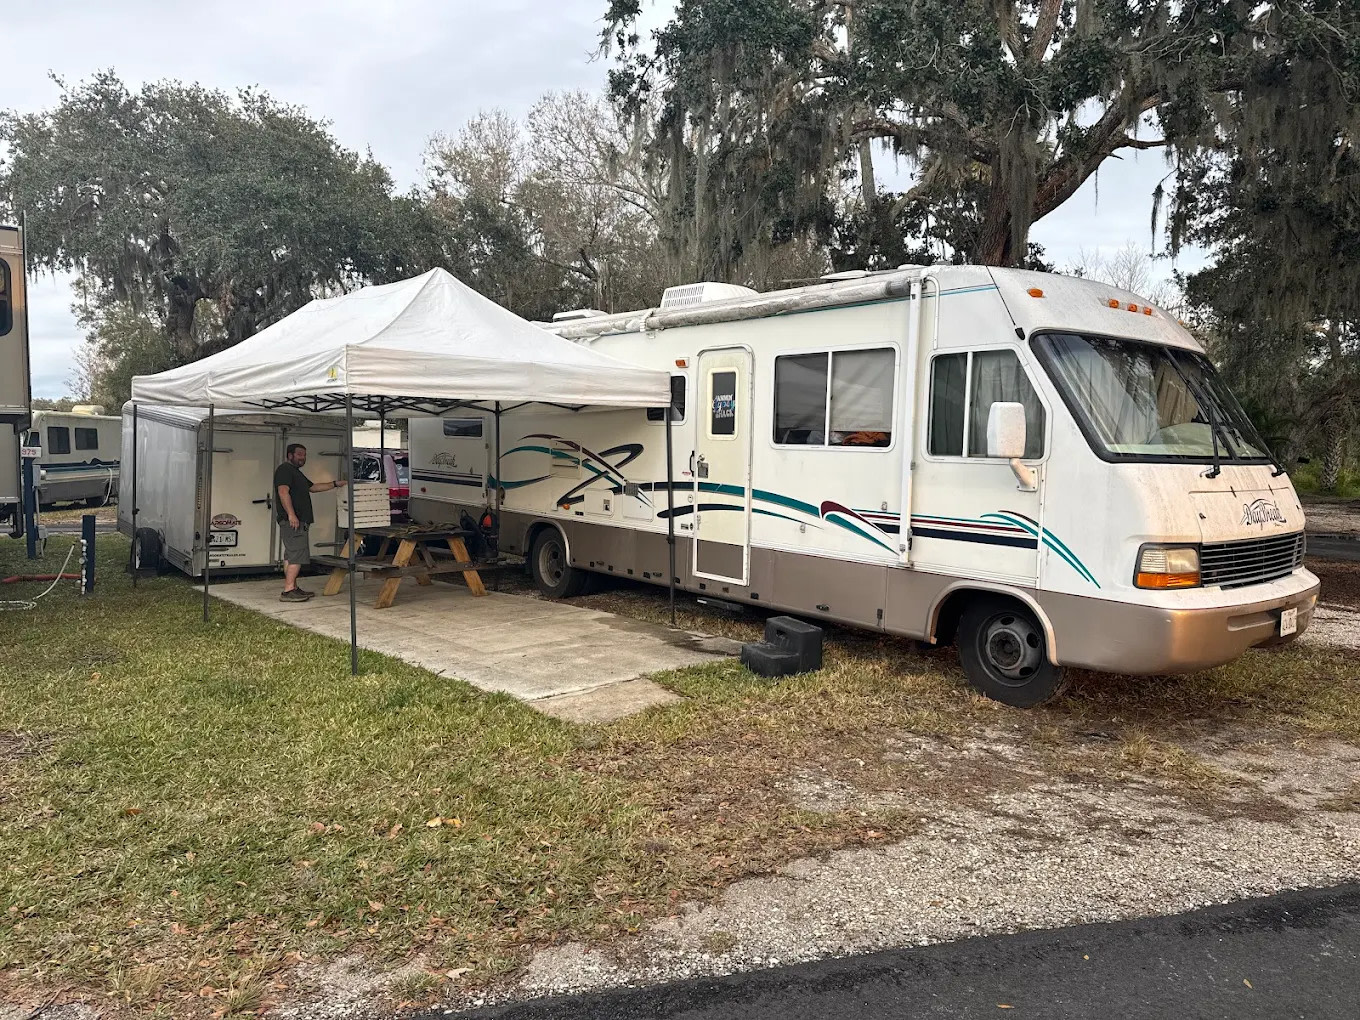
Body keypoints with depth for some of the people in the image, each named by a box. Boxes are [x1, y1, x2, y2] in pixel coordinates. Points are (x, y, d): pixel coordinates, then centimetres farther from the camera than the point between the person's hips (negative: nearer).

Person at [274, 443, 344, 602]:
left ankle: (293, 588, 18)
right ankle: (288, 591, -15)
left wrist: (335, 484, 25)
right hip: (292, 521, -11)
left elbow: (313, 487, 31)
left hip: (298, 521, 11)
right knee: (297, 555, -14)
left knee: (291, 555, 13)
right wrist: (291, 514, -28)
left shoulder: (296, 472, 26)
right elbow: (283, 492, -19)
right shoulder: (284, 469, -7)